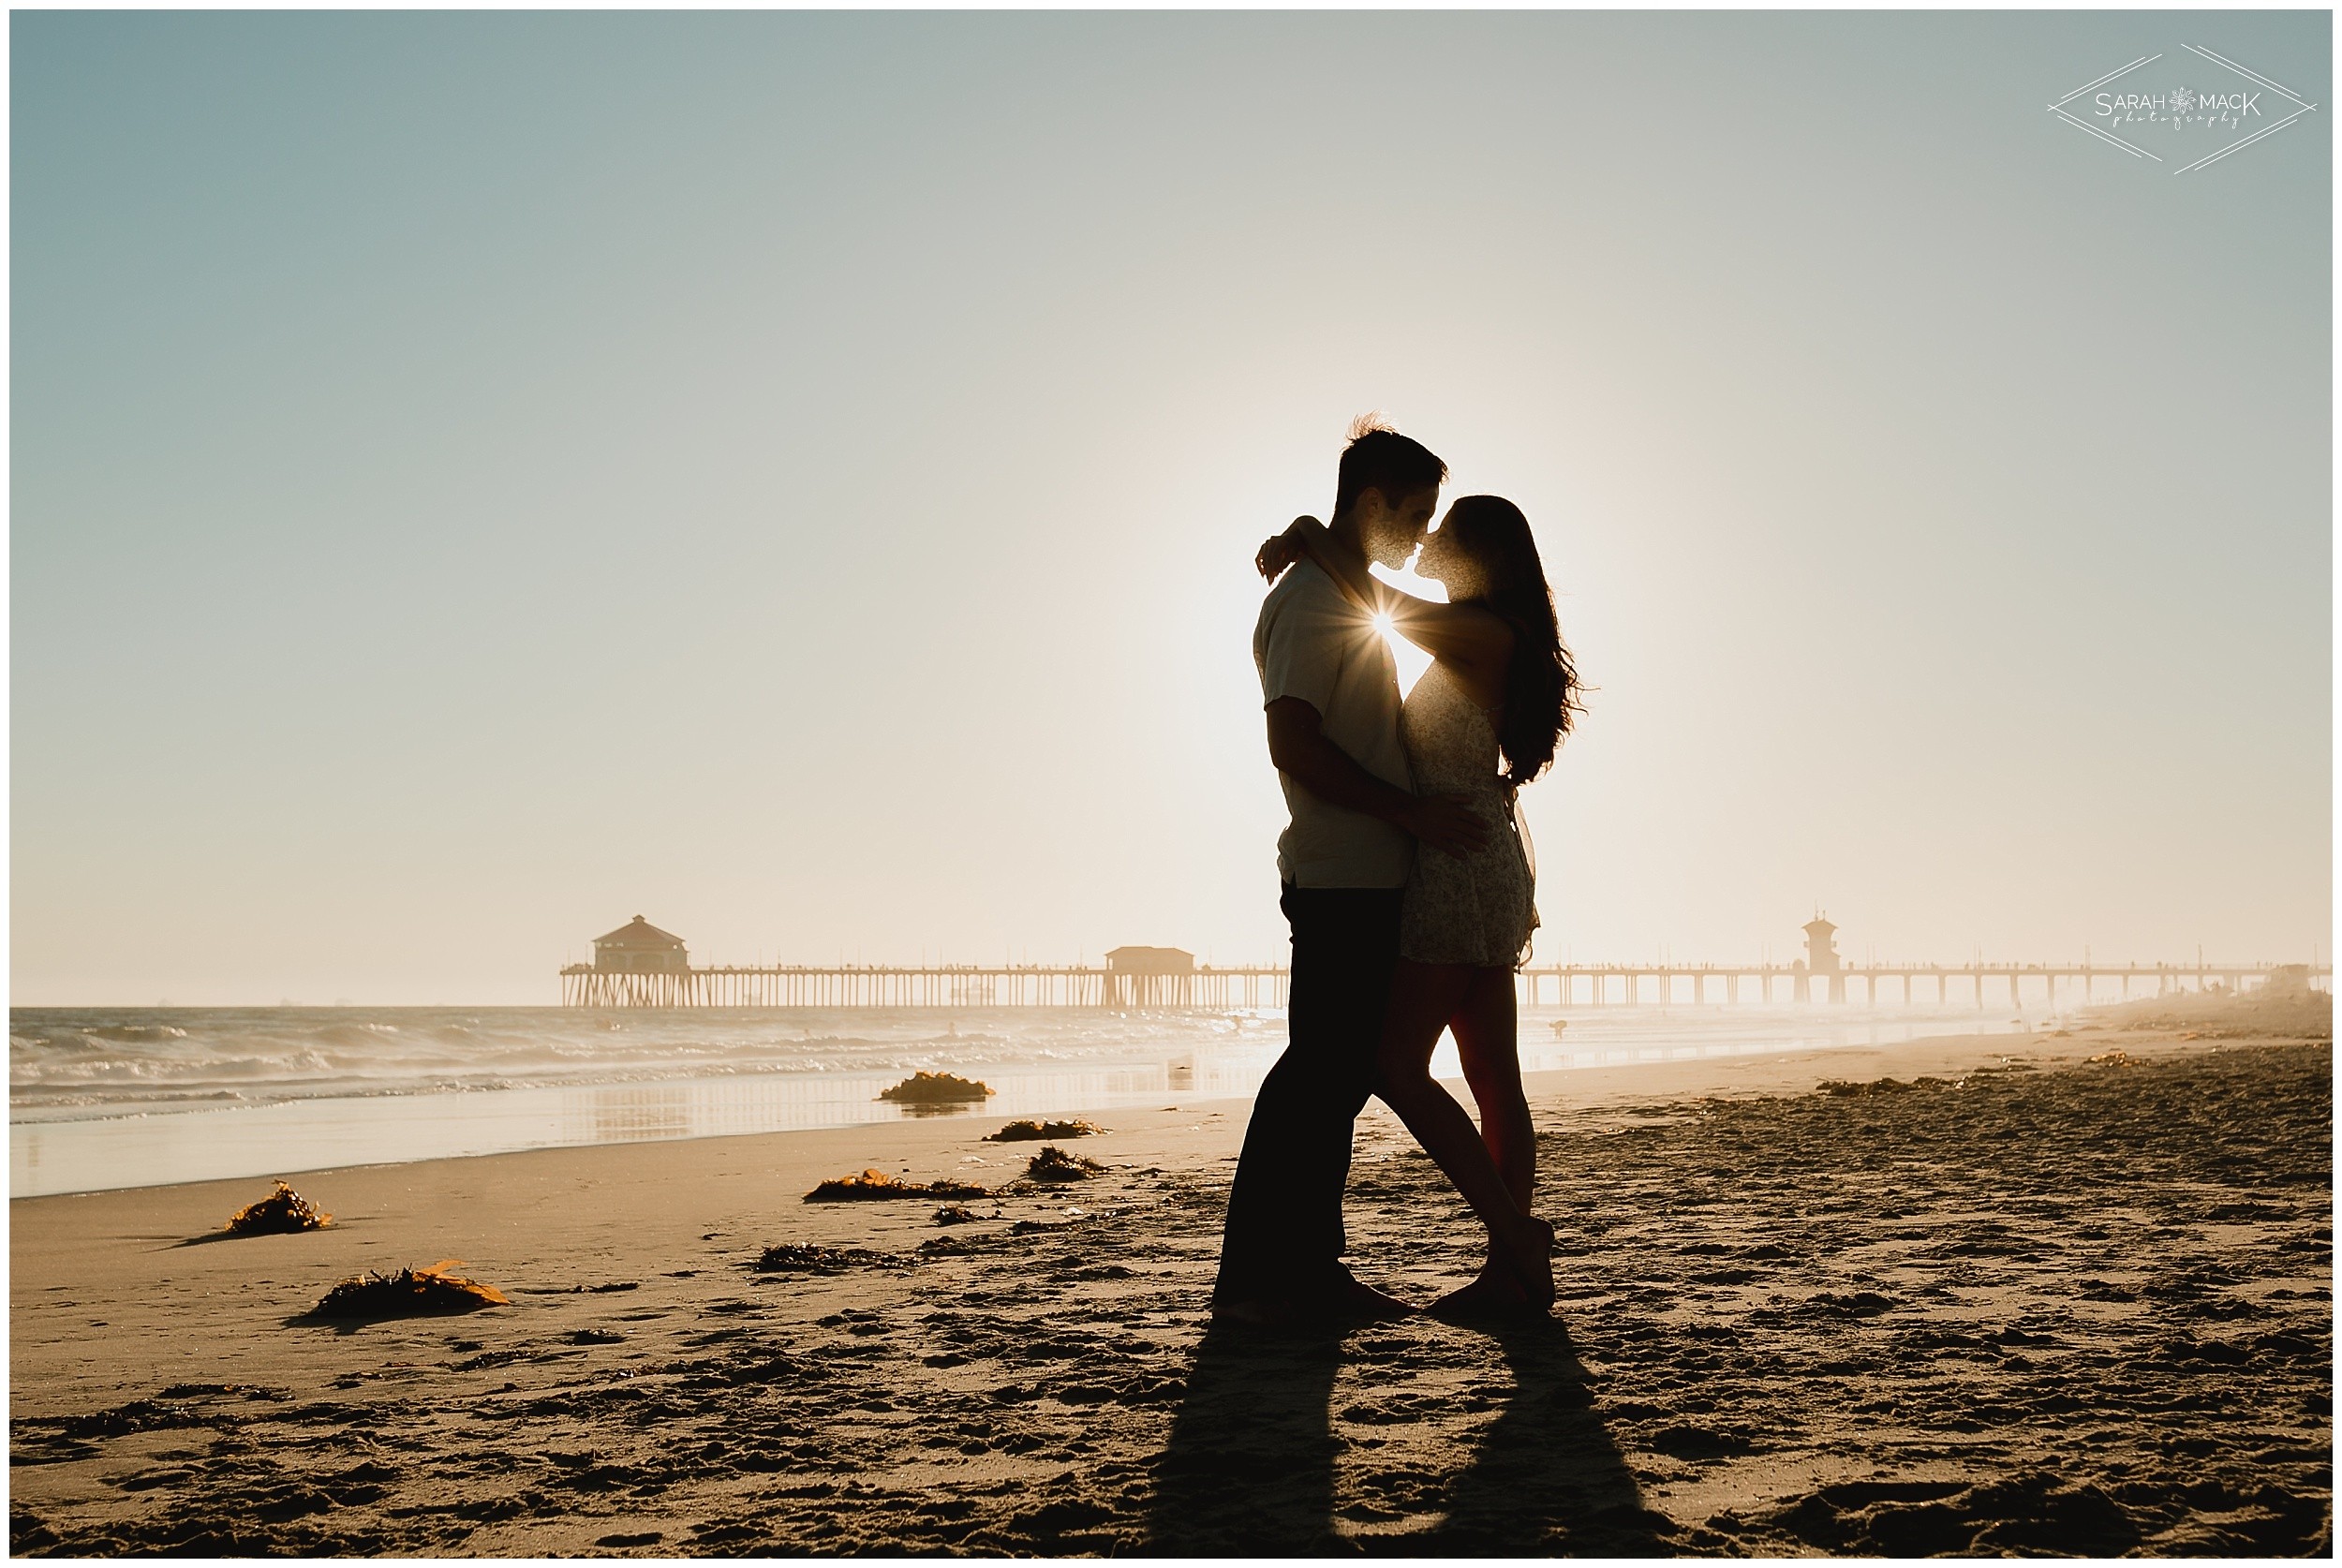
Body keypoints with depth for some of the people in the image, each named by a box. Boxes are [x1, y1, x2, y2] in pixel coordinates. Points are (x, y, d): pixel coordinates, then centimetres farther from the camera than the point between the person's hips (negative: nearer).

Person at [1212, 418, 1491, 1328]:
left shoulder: (1343, 596, 22)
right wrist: (1415, 812, -19)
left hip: (1369, 878, 10)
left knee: (1340, 1073, 10)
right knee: (1320, 1071, -8)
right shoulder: (1311, 599, -10)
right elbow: (1295, 748, -20)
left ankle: (1311, 1270, 16)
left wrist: (1448, 797, 22)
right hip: (1341, 878, -10)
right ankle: (1253, 1277, -3)